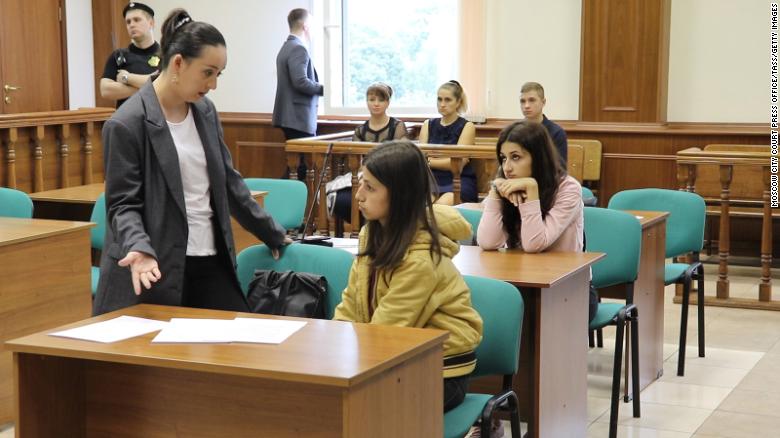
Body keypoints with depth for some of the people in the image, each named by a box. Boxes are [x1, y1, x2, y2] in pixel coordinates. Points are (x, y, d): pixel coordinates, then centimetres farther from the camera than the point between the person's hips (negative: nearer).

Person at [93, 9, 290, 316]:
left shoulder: (205, 111, 10)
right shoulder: (127, 124, -12)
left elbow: (228, 180, 18)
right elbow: (123, 204, -12)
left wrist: (272, 234, 21)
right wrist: (140, 249, -30)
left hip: (210, 261, 7)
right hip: (159, 269, -7)